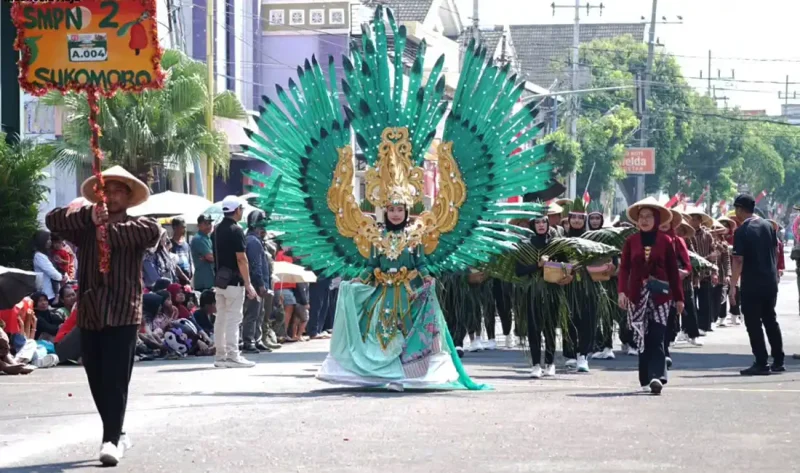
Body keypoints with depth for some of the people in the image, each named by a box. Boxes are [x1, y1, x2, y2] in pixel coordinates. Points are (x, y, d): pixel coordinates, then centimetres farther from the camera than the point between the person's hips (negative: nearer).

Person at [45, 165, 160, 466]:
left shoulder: (134, 226, 4)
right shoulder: (85, 228, 13)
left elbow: (152, 231, -19)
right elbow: (53, 220, -2)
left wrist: (111, 230, -16)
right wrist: (88, 215, -13)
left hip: (122, 315, -4)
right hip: (89, 315, 4)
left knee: (115, 380, -9)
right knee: (97, 381, 9)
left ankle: (111, 440, -10)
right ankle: (117, 434, 23)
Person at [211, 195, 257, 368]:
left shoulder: (217, 230, 12)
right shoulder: (236, 230, -13)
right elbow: (241, 259, -17)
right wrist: (248, 284, -15)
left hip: (219, 281, 8)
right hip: (234, 282, -8)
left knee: (220, 318, 10)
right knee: (233, 319, -6)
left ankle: (220, 356, 13)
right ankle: (232, 356, -7)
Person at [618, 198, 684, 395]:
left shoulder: (665, 241, 2)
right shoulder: (631, 241, 6)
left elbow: (673, 271, 5)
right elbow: (624, 268, 3)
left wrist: (679, 298, 6)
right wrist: (622, 291, -10)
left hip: (660, 295, -2)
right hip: (637, 295, 2)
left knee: (656, 337, -12)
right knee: (642, 338, 5)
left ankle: (656, 377, -21)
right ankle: (646, 380, 12)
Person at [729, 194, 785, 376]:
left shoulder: (742, 231, -12)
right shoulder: (768, 226, 7)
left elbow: (738, 260, -17)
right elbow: (776, 251, 13)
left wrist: (733, 286, -16)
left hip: (752, 284, -6)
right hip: (770, 282, 6)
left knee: (753, 322, 0)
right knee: (770, 319, 15)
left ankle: (761, 363, -3)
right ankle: (778, 361, 16)